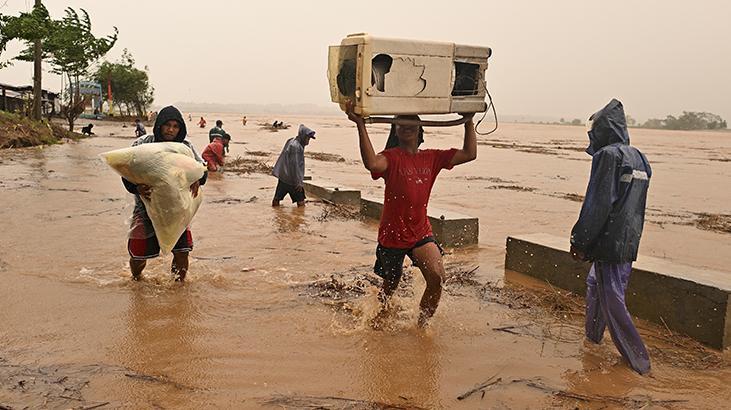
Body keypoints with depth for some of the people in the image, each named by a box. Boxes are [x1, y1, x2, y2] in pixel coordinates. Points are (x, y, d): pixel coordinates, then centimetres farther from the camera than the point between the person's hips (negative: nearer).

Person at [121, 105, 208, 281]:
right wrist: (137, 188, -31)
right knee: (138, 256, 6)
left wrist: (197, 180, -17)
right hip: (146, 207, -1)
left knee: (182, 253, -5)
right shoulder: (142, 144, -8)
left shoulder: (185, 147, -2)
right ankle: (136, 281, 40)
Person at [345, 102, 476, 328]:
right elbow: (372, 164, -36)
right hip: (392, 234, -3)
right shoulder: (392, 157, -12)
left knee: (437, 277, -18)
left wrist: (469, 121, 2)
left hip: (421, 233, 3)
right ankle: (381, 312, 48)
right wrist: (360, 125, -39)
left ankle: (422, 324, 5)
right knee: (390, 285, 15)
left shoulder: (431, 157, 3)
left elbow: (469, 154, 2)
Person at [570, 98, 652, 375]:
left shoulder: (607, 155, -15)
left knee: (612, 300, -2)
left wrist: (579, 241, -13)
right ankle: (593, 335, 40)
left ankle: (638, 360, 2)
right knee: (595, 283, 25)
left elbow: (597, 204, -19)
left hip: (608, 242, -9)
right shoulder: (639, 158, 12)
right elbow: (635, 204, 17)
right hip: (629, 243, 9)